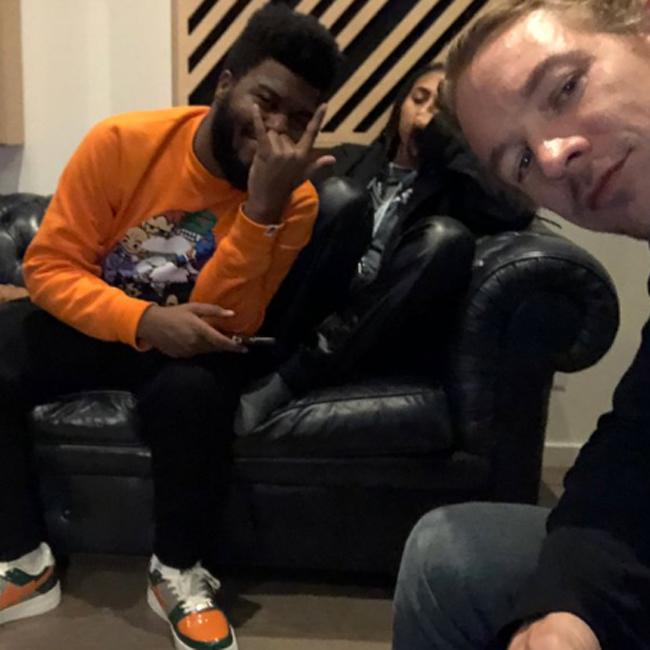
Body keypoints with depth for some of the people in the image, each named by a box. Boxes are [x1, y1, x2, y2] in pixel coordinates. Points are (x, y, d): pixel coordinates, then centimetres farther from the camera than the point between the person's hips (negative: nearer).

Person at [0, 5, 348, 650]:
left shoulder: (293, 200, -17)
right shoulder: (120, 142, -18)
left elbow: (228, 325, -24)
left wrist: (261, 206, -36)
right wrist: (144, 320, -33)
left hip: (191, 341, -1)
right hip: (99, 325, 2)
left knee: (193, 391, -35)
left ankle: (178, 574, -9)